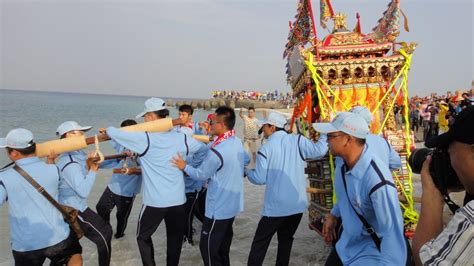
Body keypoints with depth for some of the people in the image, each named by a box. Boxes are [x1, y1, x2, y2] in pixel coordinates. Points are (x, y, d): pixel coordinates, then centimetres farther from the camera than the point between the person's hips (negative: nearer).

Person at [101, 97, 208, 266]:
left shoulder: (145, 138, -12)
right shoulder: (181, 138, 0)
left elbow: (118, 134, -8)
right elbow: (205, 149, 13)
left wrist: (107, 130, 14)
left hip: (155, 201, -3)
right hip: (178, 200, 4)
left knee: (143, 237, 19)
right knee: (175, 238, 18)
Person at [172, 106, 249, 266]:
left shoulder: (216, 151, -27)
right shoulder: (238, 142, -1)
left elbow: (201, 175, -14)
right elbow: (246, 160, 18)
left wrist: (185, 167, -1)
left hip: (219, 207, -9)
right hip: (233, 203, 9)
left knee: (208, 246, 5)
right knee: (223, 243, 23)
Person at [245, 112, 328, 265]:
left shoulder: (266, 148, -8)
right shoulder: (298, 140, -3)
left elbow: (260, 179, -8)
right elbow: (319, 151, -10)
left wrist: (247, 172, 13)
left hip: (276, 205, -3)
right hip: (297, 204, 3)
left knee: (260, 242, 10)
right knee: (286, 238, 21)